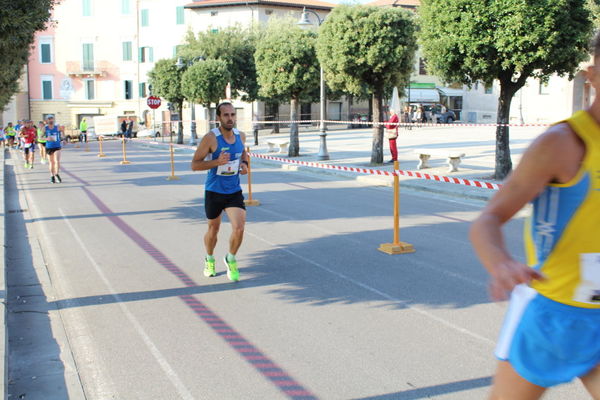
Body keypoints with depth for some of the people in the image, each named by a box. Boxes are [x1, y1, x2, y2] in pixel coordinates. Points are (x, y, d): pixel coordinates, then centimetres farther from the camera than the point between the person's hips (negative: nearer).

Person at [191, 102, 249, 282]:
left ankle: (231, 259, 15)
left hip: (234, 192, 3)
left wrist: (244, 163, 1)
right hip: (214, 191, -2)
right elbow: (194, 164, -15)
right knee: (213, 229, 15)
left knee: (239, 228, -14)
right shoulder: (210, 138, -17)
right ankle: (209, 259, 44)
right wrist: (217, 162, -28)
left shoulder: (241, 136, -1)